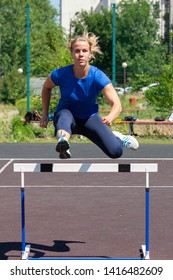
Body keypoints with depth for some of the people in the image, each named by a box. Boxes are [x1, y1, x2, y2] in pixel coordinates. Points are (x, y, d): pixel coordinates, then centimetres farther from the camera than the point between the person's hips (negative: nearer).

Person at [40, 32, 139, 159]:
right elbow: (47, 88, 5)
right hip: (67, 115, -1)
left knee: (116, 152, -15)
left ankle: (116, 137, 22)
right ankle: (63, 141, -71)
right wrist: (45, 114, 2)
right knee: (65, 114, -40)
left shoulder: (98, 76, -23)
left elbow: (117, 105, -31)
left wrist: (110, 117, -53)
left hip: (89, 118, 1)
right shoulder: (60, 74, -20)